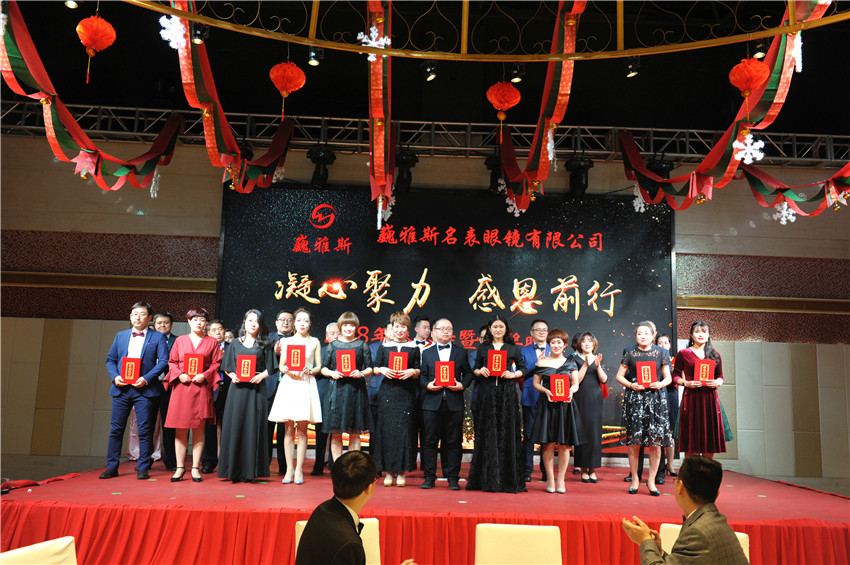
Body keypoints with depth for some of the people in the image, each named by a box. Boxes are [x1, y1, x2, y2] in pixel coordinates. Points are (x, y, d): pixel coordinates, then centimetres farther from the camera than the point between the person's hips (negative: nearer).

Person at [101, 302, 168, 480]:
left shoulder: (158, 337, 3)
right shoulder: (120, 336, 15)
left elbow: (163, 361, -4)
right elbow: (110, 359, 15)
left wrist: (146, 378, -15)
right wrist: (114, 376, -3)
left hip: (144, 390, -3)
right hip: (121, 388, 3)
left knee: (144, 430, 0)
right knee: (116, 429, 6)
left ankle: (143, 468, 9)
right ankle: (112, 467, 16)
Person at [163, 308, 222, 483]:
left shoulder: (212, 342, 10)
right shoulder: (180, 340, 13)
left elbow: (216, 364, 6)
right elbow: (172, 362, 11)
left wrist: (204, 375, -9)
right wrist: (180, 375, -6)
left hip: (201, 388, -1)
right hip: (181, 387, 1)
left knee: (199, 428, 0)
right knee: (180, 428, 1)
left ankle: (195, 467, 7)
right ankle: (180, 467, 9)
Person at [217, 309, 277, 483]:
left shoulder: (265, 345, 10)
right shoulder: (235, 344, 14)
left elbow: (270, 368, 6)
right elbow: (227, 368, 12)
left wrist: (261, 376, -12)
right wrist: (232, 376, -7)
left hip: (256, 389, -1)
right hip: (237, 388, 1)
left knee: (253, 427, -4)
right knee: (235, 426, -1)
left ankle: (249, 471, 0)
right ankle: (234, 470, 6)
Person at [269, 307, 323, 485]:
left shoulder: (314, 342, 11)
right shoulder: (286, 341, 13)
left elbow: (319, 366, 9)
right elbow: (281, 365, 12)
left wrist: (310, 371, -11)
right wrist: (286, 370, -9)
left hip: (306, 384, -1)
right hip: (289, 384, 1)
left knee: (302, 429, 0)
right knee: (289, 429, 0)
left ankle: (299, 469, 6)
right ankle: (289, 468, 7)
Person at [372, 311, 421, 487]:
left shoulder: (413, 348, 8)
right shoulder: (384, 346, 9)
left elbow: (418, 372, 9)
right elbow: (374, 369, 11)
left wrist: (412, 372, -12)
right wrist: (382, 370, -10)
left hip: (406, 393, 0)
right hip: (387, 392, 1)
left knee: (404, 431, -1)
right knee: (387, 430, 0)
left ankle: (401, 472, 8)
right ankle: (388, 471, 8)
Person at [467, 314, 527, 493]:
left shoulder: (513, 348, 9)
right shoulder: (482, 348, 11)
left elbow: (523, 368, 10)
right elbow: (475, 369, 13)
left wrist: (513, 374, -9)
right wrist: (480, 371, -8)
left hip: (508, 393, -1)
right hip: (487, 393, 1)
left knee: (508, 433, -1)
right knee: (487, 433, 1)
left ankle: (508, 480, 6)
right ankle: (488, 479, 8)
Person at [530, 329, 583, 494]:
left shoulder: (570, 363, 9)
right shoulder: (542, 362, 6)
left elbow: (576, 384, 9)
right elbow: (536, 383, 8)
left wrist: (571, 391, -12)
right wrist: (547, 391, -11)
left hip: (565, 406, 1)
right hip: (547, 405, -1)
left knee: (564, 444, 1)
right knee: (548, 443, -1)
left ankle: (560, 480, 11)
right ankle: (550, 479, 9)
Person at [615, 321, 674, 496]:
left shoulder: (661, 353, 8)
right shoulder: (630, 354, 7)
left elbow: (668, 377, 10)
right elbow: (619, 376, 10)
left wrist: (660, 384, -10)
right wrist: (630, 385, -7)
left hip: (655, 398, 0)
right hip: (634, 398, 0)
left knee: (656, 442, -2)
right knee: (634, 441, 1)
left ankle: (651, 480, 10)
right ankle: (634, 479, 13)